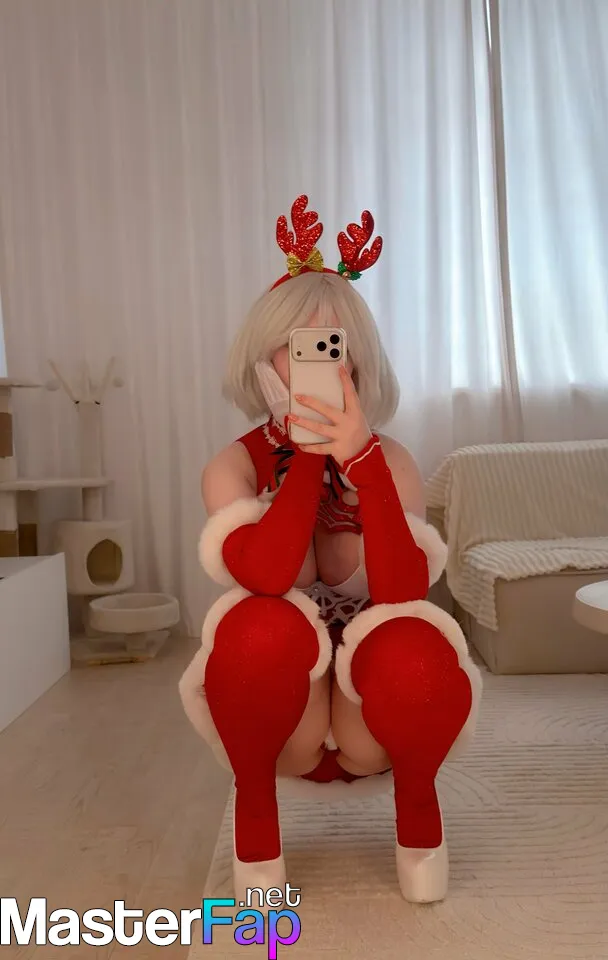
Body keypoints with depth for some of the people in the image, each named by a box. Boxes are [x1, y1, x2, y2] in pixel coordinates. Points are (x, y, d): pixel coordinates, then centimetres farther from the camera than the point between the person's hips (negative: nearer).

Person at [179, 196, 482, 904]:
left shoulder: (390, 460, -7)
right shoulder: (235, 465, -9)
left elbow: (403, 595, -23)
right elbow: (267, 575, -28)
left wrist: (359, 459, -31)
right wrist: (310, 453, -25)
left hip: (371, 721, 1)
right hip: (285, 721, 0)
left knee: (415, 654, -33)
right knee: (264, 627, -33)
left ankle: (416, 798, 1)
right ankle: (254, 799, -4)